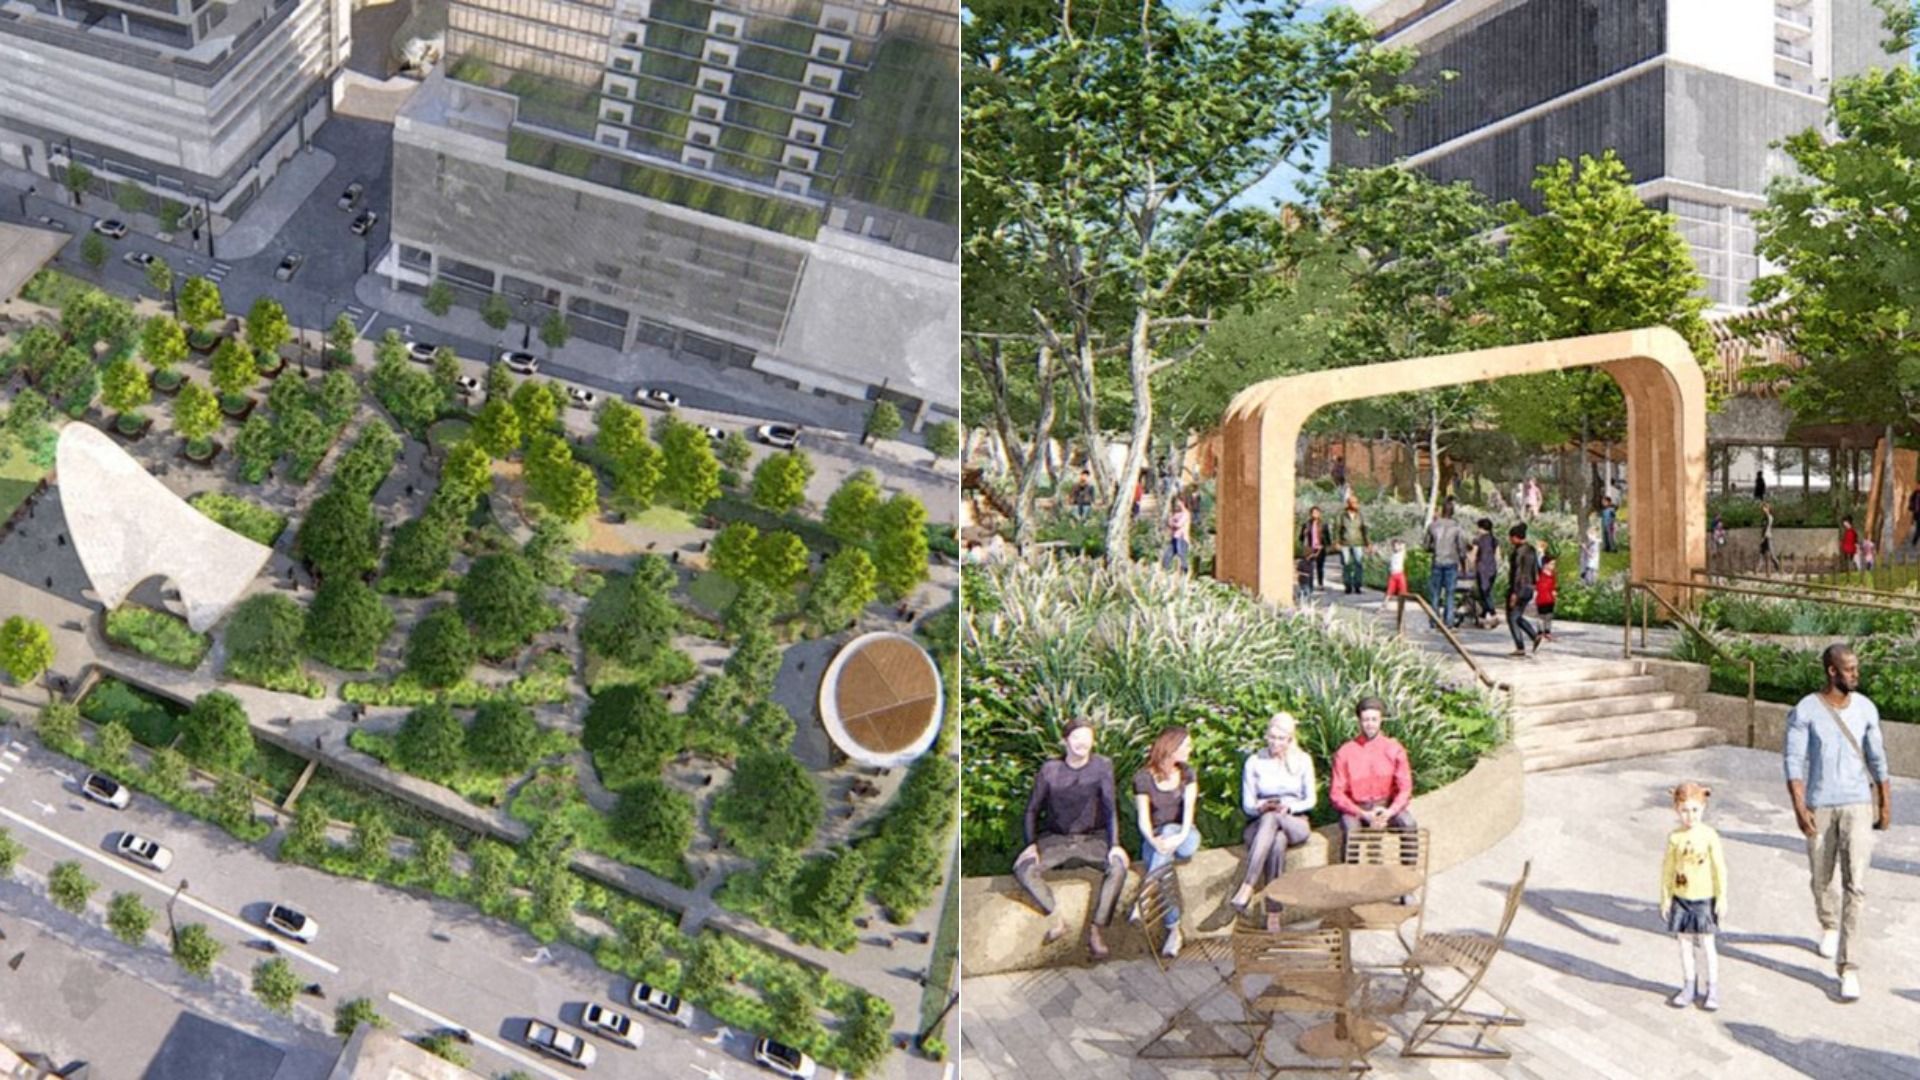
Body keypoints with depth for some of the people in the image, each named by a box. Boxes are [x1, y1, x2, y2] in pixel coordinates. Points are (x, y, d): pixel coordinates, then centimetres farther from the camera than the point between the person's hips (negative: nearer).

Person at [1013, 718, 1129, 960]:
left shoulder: (1102, 766, -4)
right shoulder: (1050, 770, -3)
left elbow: (1110, 807, -6)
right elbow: (1033, 809, 3)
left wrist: (1115, 844, -19)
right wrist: (1032, 844, -12)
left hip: (1092, 838, 0)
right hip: (1055, 839, 1)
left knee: (1119, 864, -32)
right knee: (1022, 867, -28)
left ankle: (1095, 930, -27)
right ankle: (1056, 920, -26)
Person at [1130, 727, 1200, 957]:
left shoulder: (1187, 773, 6)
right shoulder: (1143, 778, -3)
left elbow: (1189, 808, -11)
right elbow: (1143, 819, -10)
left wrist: (1182, 835, -31)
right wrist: (1153, 841, -32)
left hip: (1184, 837, 1)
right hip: (1155, 839, -1)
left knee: (1169, 830, -34)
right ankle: (1173, 929, -39)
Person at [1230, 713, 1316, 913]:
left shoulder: (1303, 760, 7)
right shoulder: (1254, 762, 5)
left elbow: (1310, 800, 5)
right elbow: (1247, 805, 3)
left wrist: (1289, 808, -15)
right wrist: (1262, 807, -19)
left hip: (1295, 823, 0)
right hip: (1260, 823, 0)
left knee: (1271, 819, -37)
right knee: (1277, 839, -38)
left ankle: (1247, 887, -45)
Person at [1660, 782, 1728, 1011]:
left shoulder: (1709, 835, -10)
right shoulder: (1674, 837, -4)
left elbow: (1719, 868, -6)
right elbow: (1667, 869, 3)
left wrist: (1722, 898, -6)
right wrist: (1665, 898, 4)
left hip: (1704, 899, -3)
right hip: (1680, 899, 3)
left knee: (1707, 944, 3)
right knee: (1684, 944, 10)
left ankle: (1712, 990, 15)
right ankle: (1688, 987, 22)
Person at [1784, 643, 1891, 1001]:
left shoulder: (1866, 708, -2)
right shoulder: (1804, 711, -12)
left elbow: (1877, 757, 9)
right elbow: (1793, 761, -14)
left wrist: (1886, 803, 14)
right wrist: (1799, 808, -22)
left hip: (1858, 804, 1)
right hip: (1819, 806, -1)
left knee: (1855, 885, -11)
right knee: (1822, 879, 17)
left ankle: (1848, 967, -7)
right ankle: (1829, 925, 50)